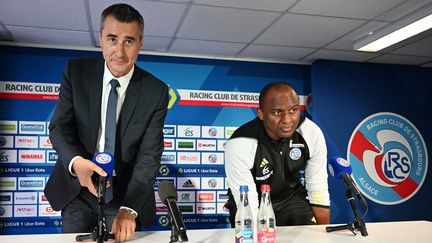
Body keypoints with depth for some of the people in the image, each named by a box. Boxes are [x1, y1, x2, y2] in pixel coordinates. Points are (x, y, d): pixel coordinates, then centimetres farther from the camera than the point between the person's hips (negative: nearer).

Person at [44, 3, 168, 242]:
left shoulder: (156, 92, -13)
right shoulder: (76, 71, -8)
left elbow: (149, 155, -15)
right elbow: (59, 126, -9)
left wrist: (129, 209, -26)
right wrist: (75, 162, -31)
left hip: (124, 193, -1)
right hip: (76, 188, 1)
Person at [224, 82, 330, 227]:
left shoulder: (312, 133, -18)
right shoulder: (239, 145, -29)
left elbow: (319, 192, -8)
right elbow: (248, 207, -24)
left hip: (292, 198, 3)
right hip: (254, 205, -2)